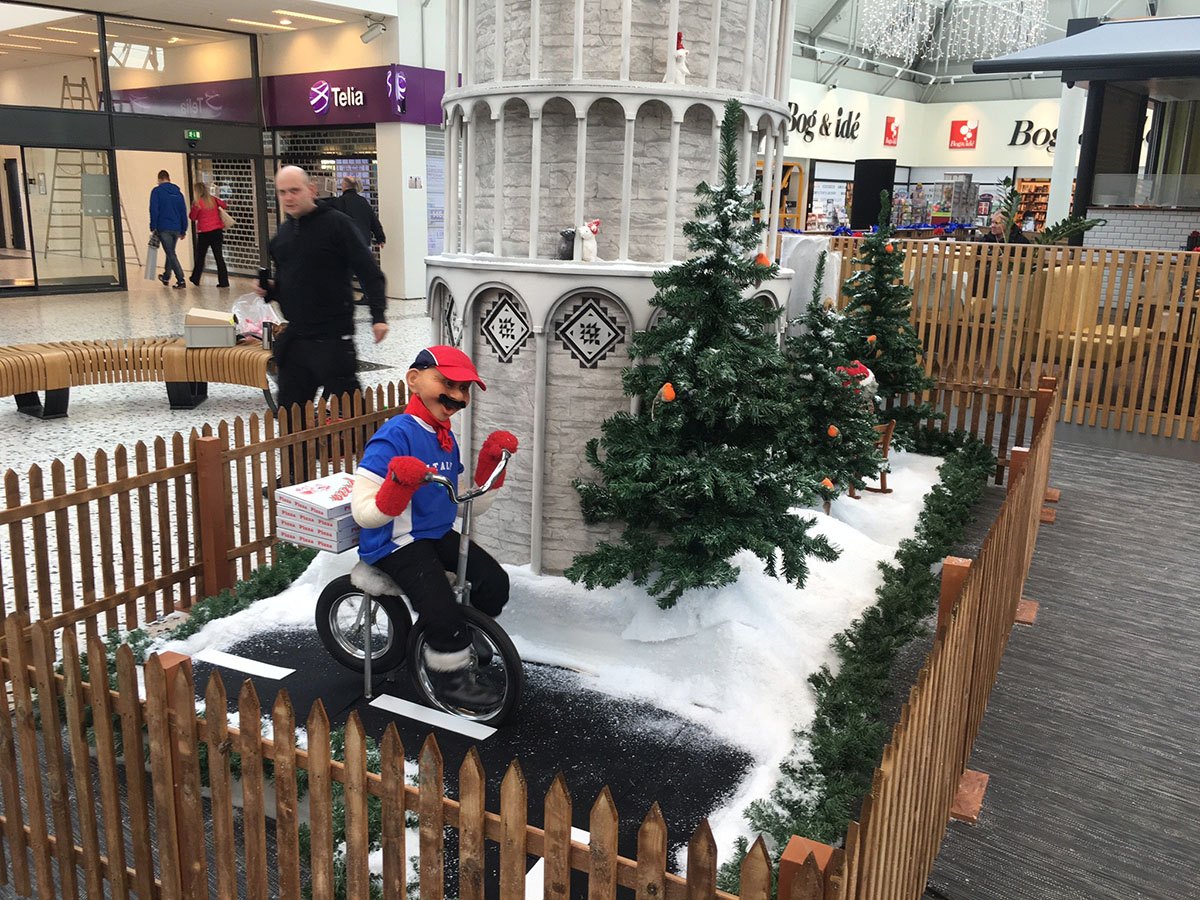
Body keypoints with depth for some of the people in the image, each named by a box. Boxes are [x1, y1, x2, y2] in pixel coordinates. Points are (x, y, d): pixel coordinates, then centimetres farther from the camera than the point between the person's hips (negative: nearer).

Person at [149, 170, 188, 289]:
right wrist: (183, 230, 15)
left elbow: (154, 210, -11)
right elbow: (183, 212, 11)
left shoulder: (157, 191, -3)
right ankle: (166, 277, 34)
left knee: (171, 254, -5)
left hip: (163, 229, -5)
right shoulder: (178, 192, 11)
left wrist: (153, 227, -6)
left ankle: (180, 280, -14)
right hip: (176, 229, 5)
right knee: (170, 252, 21)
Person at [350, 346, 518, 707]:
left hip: (438, 534, 8)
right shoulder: (395, 436, -20)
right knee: (443, 611, -22)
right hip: (396, 543, -8)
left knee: (495, 583, -4)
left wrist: (491, 461, -1)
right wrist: (399, 484, -41)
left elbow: (472, 506, 10)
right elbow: (365, 515, -24)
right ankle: (450, 675, 8)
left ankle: (462, 648, 22)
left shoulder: (447, 439, 6)